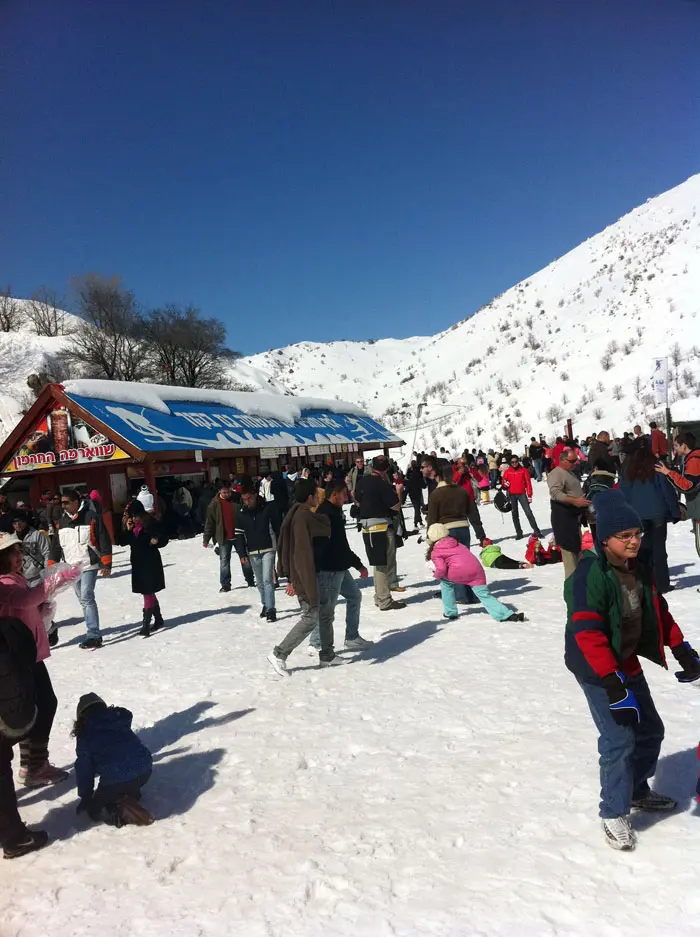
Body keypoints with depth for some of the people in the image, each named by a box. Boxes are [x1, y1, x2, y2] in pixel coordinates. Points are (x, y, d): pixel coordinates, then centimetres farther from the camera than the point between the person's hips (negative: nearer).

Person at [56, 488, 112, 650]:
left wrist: (106, 563, -12)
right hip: (72, 568, 7)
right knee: (83, 600, 10)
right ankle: (93, 634, 18)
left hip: (89, 565, -7)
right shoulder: (62, 522, 10)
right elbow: (56, 545, 18)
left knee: (86, 597, -15)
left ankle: (93, 635, -14)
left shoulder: (91, 517, -8)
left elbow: (104, 541, -9)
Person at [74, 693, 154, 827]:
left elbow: (84, 768, 12)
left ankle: (121, 810, -7)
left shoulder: (85, 733, 10)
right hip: (144, 770, 5)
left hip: (114, 779, -5)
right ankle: (131, 794, 11)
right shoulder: (122, 718, 21)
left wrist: (86, 797, 25)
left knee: (95, 810, 19)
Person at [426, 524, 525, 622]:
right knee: (485, 595, 8)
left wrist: (437, 575, 17)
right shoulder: (456, 543, 30)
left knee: (445, 582, 24)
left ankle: (450, 612, 25)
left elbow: (441, 568, -4)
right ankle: (508, 615, -8)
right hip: (476, 569, 5)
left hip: (458, 573, -5)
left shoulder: (435, 552, 10)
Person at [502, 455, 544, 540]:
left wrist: (529, 495, -2)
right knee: (515, 514, 5)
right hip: (512, 495, 2)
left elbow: (528, 483, 3)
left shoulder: (523, 470, 3)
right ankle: (519, 533, 12)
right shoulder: (507, 471, 7)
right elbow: (504, 484, 11)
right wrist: (505, 484, -13)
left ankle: (536, 531, -6)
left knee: (528, 512, -9)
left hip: (522, 494, -2)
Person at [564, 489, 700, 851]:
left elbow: (658, 611, 12)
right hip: (598, 671, -8)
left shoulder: (637, 568, 0)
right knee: (620, 739, -7)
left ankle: (637, 790, 42)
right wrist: (613, 684, -31)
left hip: (628, 664, 9)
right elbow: (587, 634, -30)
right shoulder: (589, 576, -27)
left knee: (650, 730, 18)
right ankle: (614, 813, 14)